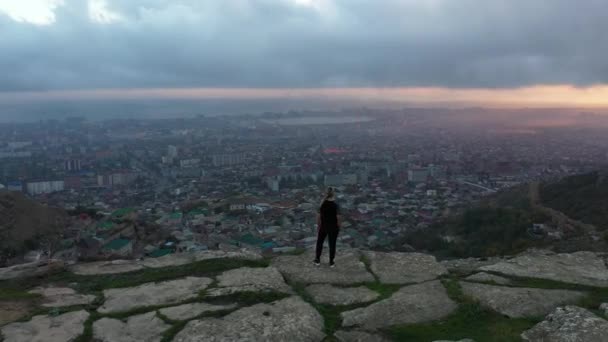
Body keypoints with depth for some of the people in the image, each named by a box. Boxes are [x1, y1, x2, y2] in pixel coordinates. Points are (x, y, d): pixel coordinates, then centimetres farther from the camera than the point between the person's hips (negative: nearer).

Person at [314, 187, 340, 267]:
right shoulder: (335, 205, -15)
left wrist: (318, 225, 7)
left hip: (323, 226, 2)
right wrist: (338, 226, -1)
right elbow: (337, 217, -15)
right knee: (332, 244, 10)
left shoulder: (323, 204, -8)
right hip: (333, 227, -2)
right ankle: (331, 262, 18)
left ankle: (317, 260, 24)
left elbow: (319, 215, -5)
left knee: (319, 242, 18)